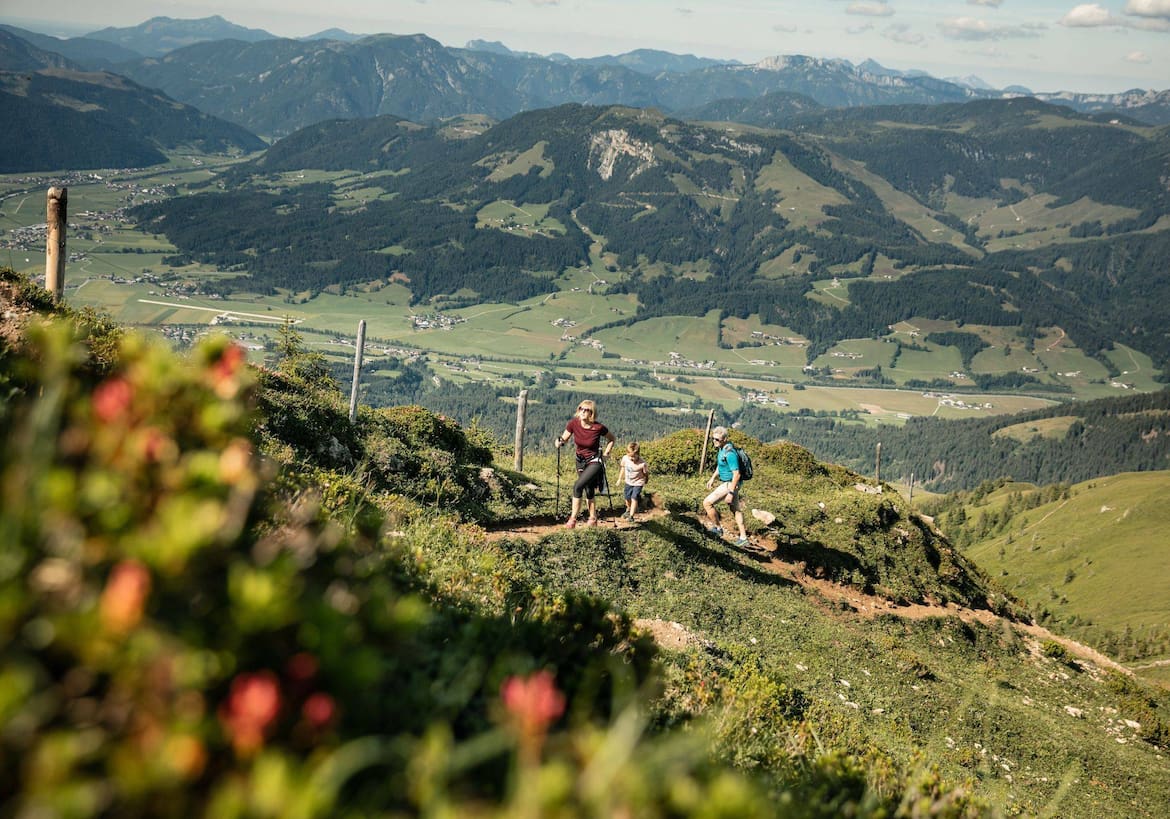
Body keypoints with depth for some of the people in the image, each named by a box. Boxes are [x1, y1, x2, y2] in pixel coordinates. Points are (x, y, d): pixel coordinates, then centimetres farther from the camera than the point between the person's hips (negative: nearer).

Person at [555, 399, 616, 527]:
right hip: (581, 461, 5)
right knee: (589, 492, 16)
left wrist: (606, 453, -6)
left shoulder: (598, 427, -19)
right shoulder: (574, 423, -12)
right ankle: (593, 518, 32)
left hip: (595, 461, -5)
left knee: (577, 486, -21)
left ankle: (573, 518, -16)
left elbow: (612, 439, 0)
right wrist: (560, 441, -24)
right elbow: (564, 438, -2)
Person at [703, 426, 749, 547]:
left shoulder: (730, 453, -27)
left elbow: (736, 474, -27)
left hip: (730, 484, -10)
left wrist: (731, 492, -26)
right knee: (736, 509, 17)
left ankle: (717, 528, 7)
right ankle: (743, 538, 26)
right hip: (726, 482, 10)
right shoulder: (722, 448, 4)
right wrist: (713, 478, 24)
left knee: (707, 503, -9)